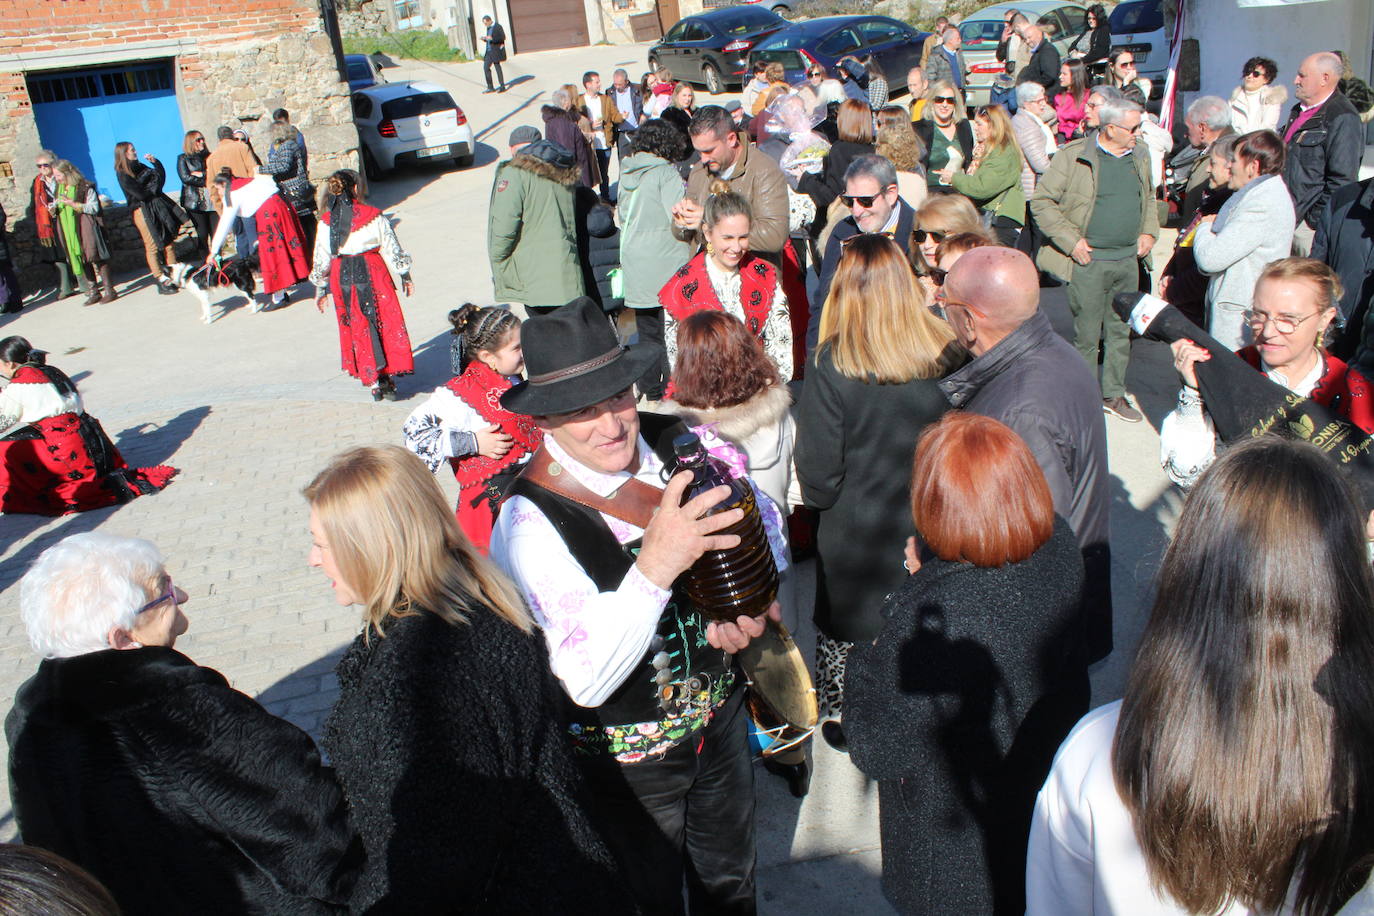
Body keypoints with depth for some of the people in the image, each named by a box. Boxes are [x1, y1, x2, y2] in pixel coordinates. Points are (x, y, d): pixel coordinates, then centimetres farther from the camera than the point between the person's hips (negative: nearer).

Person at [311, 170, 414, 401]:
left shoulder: (326, 222, -1)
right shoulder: (374, 216, -7)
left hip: (341, 278, 2)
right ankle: (387, 377, -1)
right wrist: (405, 275, 11)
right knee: (386, 323, 5)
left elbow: (321, 260, 4)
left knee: (358, 328, 11)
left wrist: (320, 289, 14)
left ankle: (374, 381, 11)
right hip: (373, 274, -2)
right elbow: (391, 249, -1)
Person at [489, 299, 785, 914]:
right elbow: (586, 680, -36)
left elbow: (763, 523, 0)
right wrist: (655, 565, -49)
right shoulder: (530, 521, -29)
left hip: (720, 714, 4)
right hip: (625, 762, -4)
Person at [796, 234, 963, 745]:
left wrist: (819, 498, 5)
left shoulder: (831, 363, -22)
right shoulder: (948, 354, -13)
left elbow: (817, 465, -17)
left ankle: (839, 717, 39)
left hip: (854, 531, -3)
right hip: (931, 529, 3)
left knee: (844, 625, 20)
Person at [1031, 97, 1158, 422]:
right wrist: (1071, 241, -14)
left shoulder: (1138, 160, 11)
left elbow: (1149, 198, 27)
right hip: (1090, 261, -6)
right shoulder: (1074, 156, -9)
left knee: (1121, 331, 13)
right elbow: (1042, 201, -9)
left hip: (1128, 261, 6)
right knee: (1087, 335, 0)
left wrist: (1149, 232, 10)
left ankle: (1114, 394, 26)